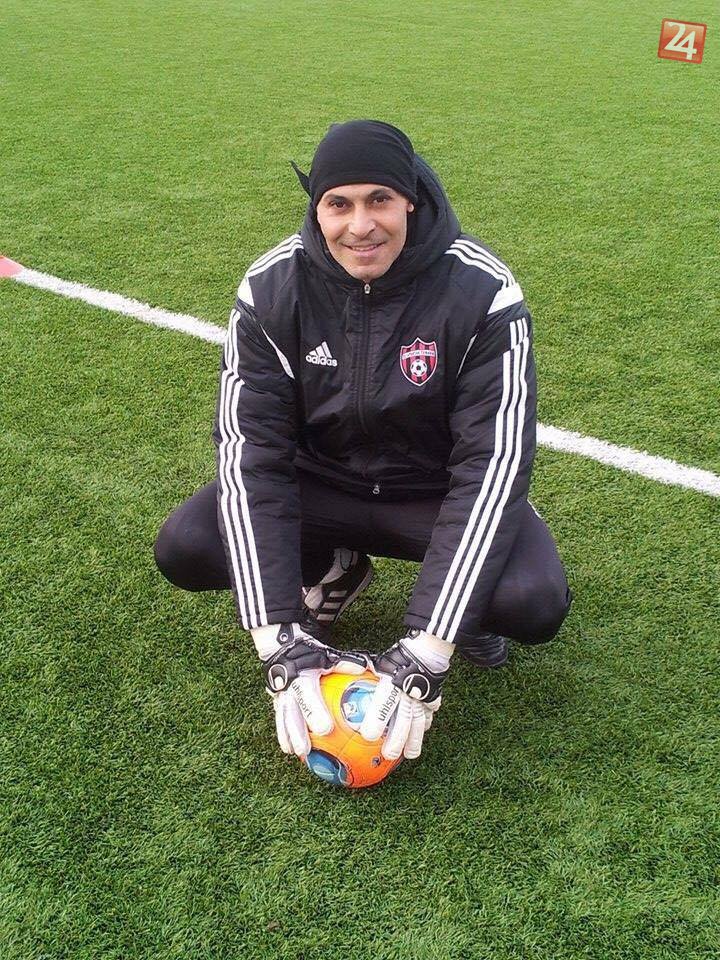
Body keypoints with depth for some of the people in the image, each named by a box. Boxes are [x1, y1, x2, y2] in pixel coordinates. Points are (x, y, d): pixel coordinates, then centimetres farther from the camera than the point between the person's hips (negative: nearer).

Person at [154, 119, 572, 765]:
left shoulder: (483, 292, -23)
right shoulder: (271, 288, -17)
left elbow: (493, 464, -27)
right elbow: (248, 452, -21)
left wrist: (425, 655, -34)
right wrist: (281, 642, -31)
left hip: (439, 492, -2)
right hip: (322, 482, 3)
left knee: (536, 603, -30)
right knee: (183, 548, -21)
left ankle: (458, 616, 8)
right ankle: (331, 569, 9)